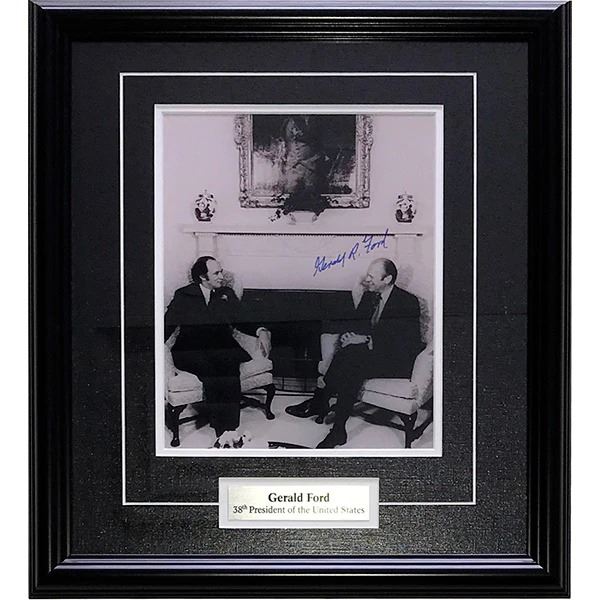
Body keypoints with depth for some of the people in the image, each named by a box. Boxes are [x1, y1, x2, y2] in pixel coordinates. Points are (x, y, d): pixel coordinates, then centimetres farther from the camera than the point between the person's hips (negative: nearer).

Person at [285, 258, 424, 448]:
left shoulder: (408, 302, -9)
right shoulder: (369, 296, 13)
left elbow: (400, 340, -18)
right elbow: (355, 325, 14)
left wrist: (366, 340, -23)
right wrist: (350, 336, -11)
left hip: (397, 362, -6)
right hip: (370, 354, 6)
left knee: (352, 356, -31)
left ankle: (317, 403, -22)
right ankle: (338, 431, -27)